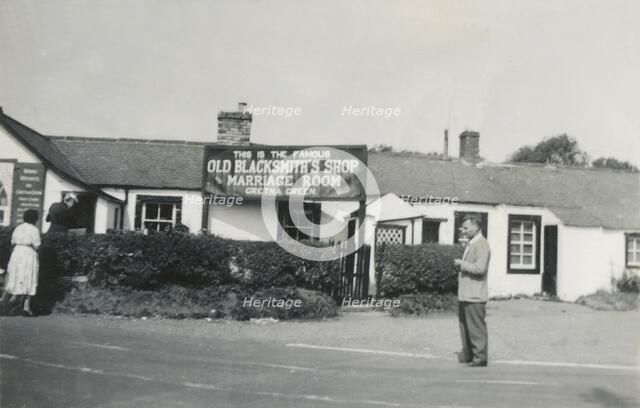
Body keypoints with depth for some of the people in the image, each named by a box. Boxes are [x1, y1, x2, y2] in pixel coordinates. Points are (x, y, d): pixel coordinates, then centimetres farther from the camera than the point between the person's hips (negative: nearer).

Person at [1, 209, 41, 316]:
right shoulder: (34, 230, -9)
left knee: (13, 277, 18)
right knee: (28, 280, -1)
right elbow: (36, 246, -10)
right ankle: (26, 306, -4)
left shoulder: (17, 228, 8)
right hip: (29, 255, -5)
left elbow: (12, 242, 11)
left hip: (16, 253, 5)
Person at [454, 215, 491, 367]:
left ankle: (480, 357, 7)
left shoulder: (481, 244, -14)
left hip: (474, 296, -10)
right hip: (465, 294, 10)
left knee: (476, 327, -2)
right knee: (464, 324, 15)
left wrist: (461, 264, -14)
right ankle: (467, 354, 24)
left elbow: (480, 268, -24)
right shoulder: (471, 243, 18)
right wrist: (461, 265, 9)